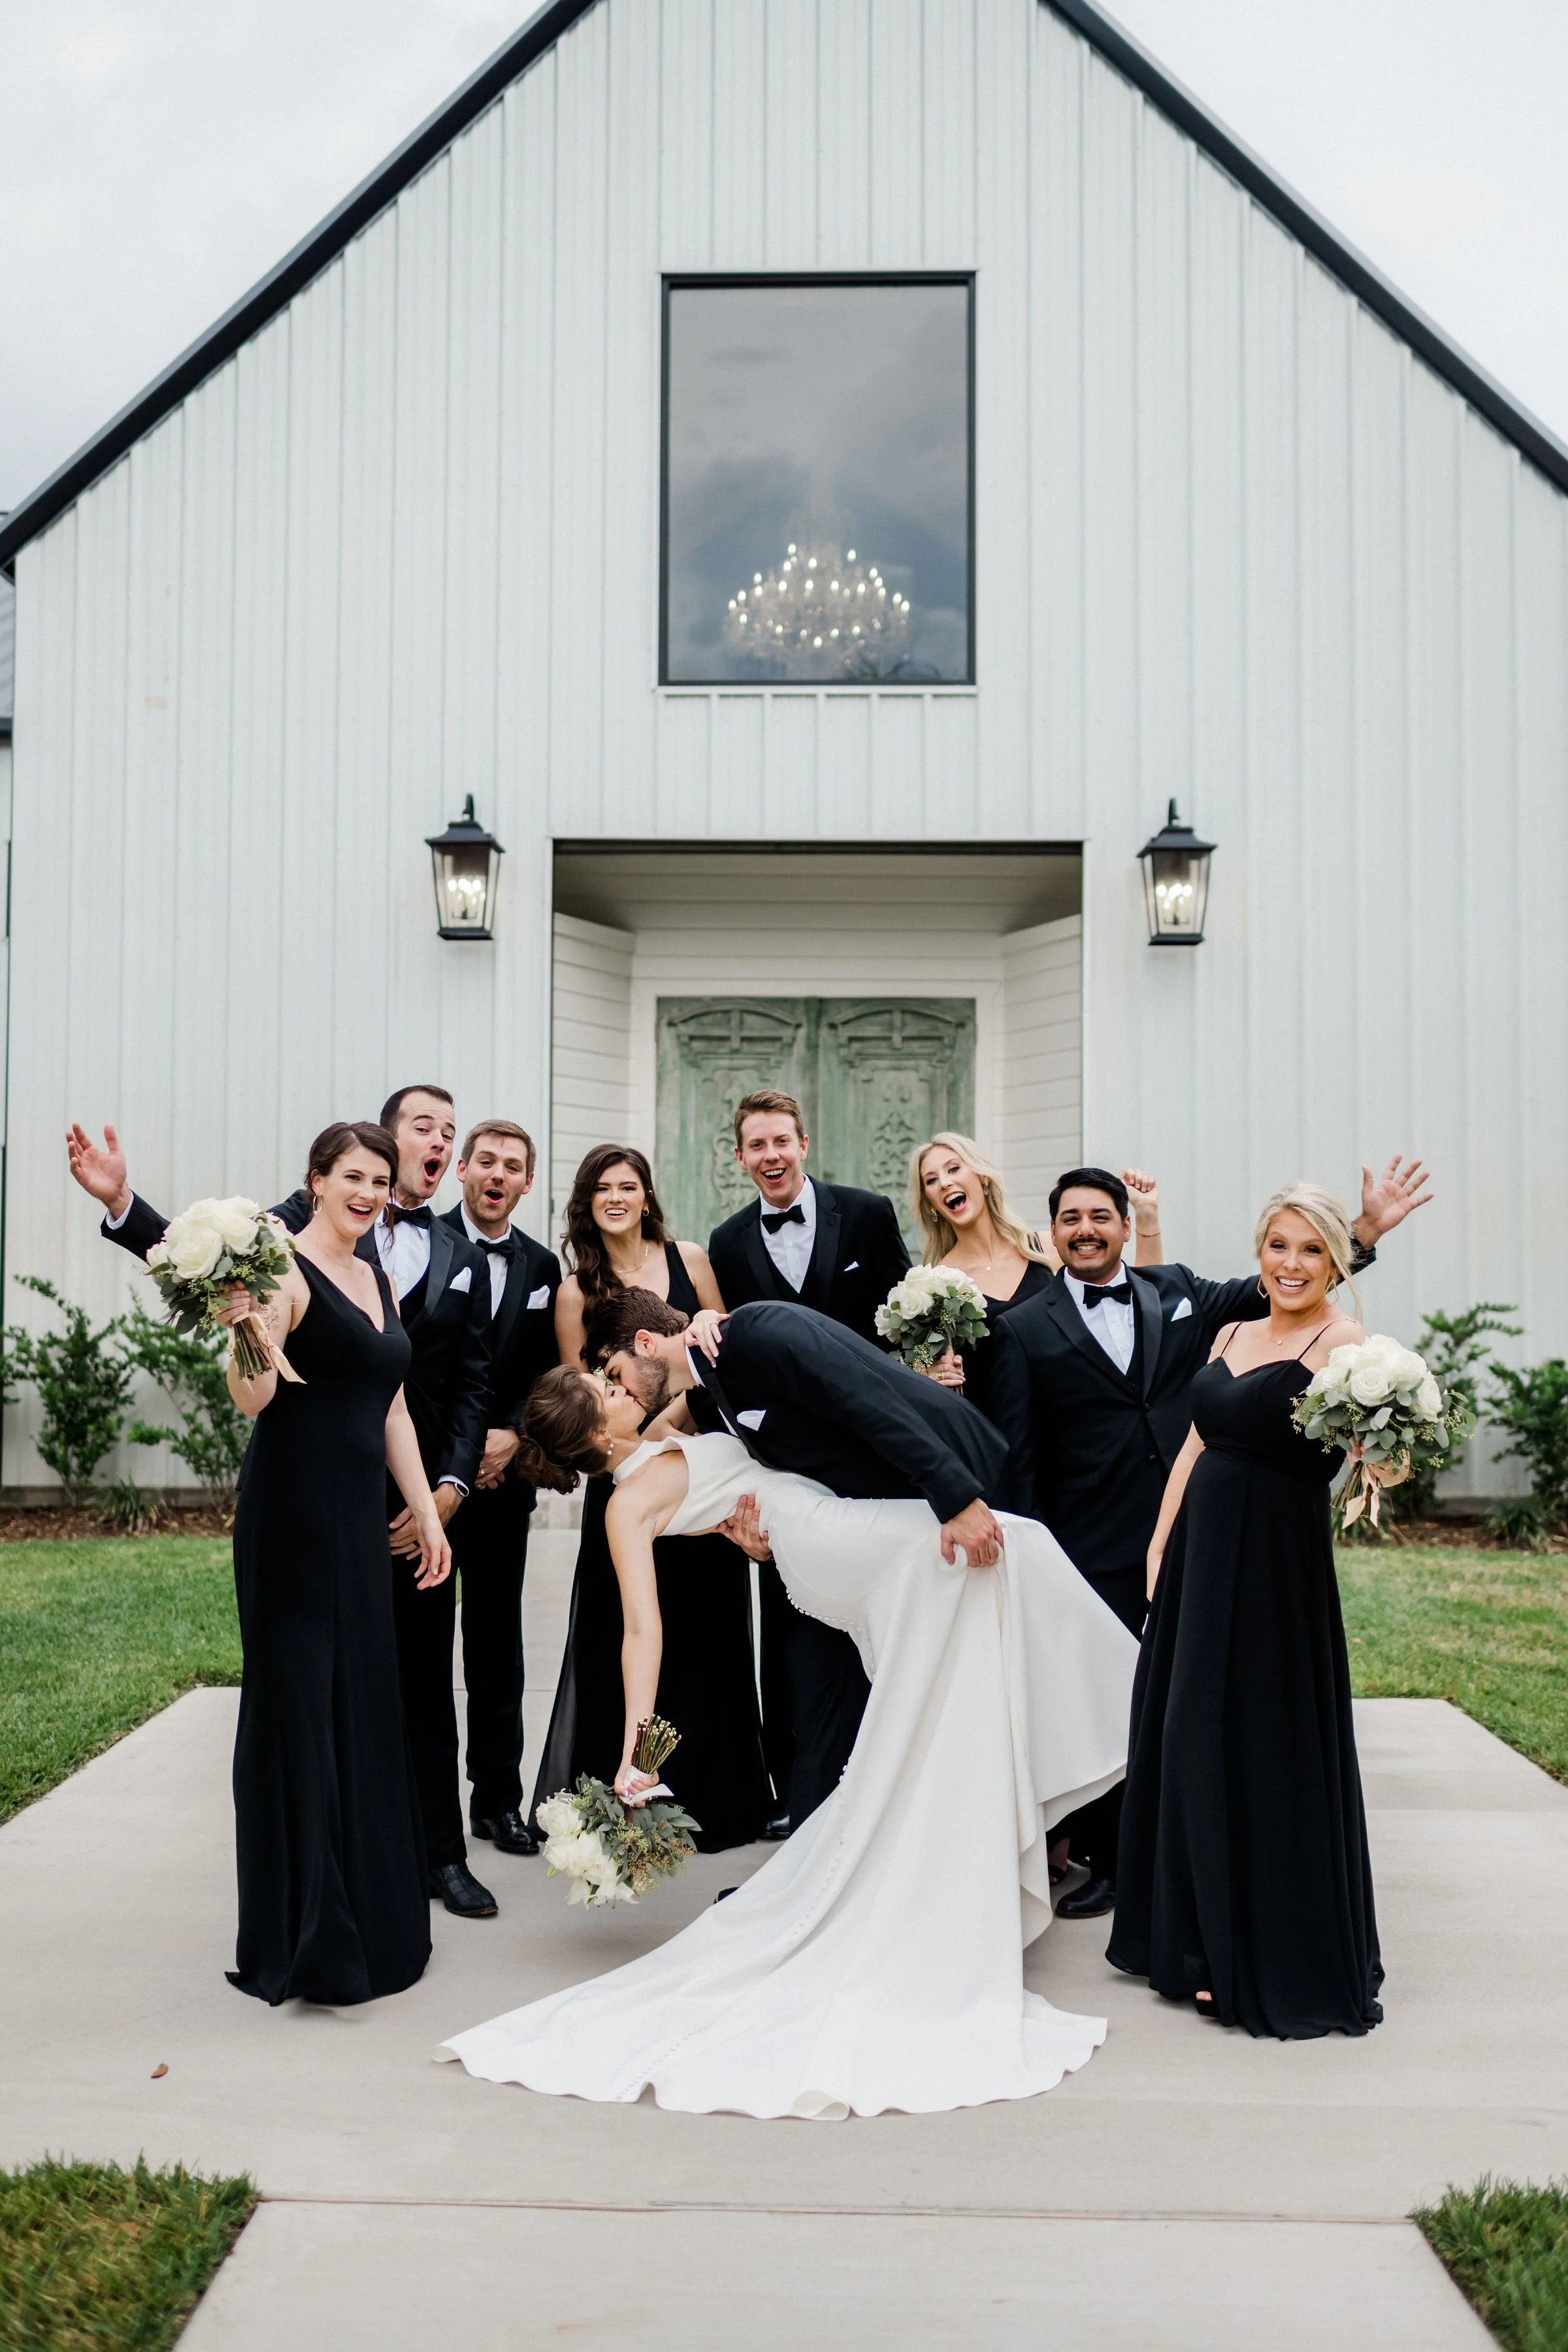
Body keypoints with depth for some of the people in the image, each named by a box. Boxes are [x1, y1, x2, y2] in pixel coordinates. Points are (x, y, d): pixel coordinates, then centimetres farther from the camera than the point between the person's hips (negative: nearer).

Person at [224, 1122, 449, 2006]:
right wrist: (246, 1322, -38)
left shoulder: (381, 1282, 15)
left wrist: (427, 1511, 14)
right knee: (298, 1707, -1)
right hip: (294, 1513, -8)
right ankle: (303, 1935, 11)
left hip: (361, 1516, 8)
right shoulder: (286, 1272, -10)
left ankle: (369, 1915, 26)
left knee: (366, 1707, 13)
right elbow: (253, 1398, -20)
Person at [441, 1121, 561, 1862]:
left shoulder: (541, 1266, 10)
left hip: (504, 1474, 4)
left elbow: (548, 1371, 11)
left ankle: (498, 1799, 19)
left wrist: (512, 1435, -6)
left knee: (498, 1640, 9)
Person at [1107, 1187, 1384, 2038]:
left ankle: (1274, 1960, 18)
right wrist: (1160, 1547, 8)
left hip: (1276, 1564, -8)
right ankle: (1205, 1942, 32)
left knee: (1264, 1752, 1)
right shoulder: (1233, 1335, 13)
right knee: (1192, 1743, 15)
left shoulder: (1343, 1343, -9)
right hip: (1199, 1552, 8)